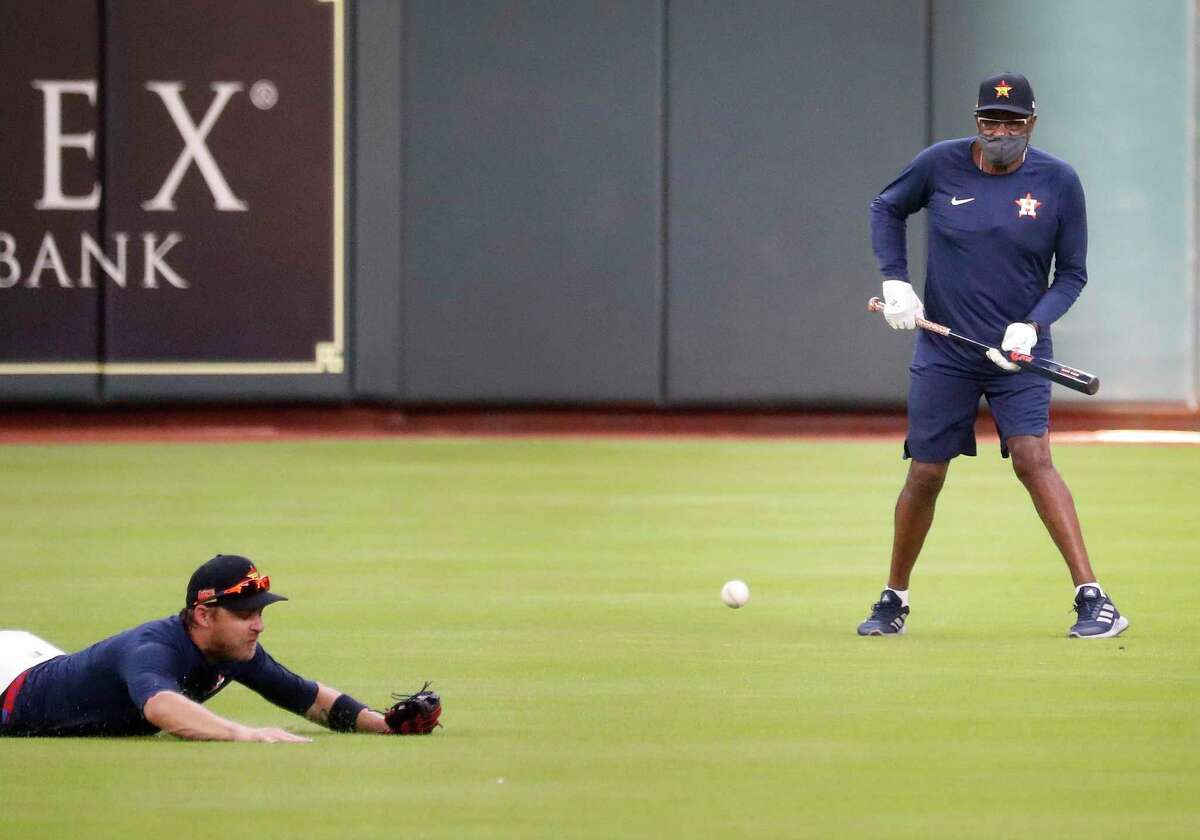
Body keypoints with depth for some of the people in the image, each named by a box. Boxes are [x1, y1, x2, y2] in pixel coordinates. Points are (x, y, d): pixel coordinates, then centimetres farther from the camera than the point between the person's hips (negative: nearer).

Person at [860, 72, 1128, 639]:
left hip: (1018, 355, -2)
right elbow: (886, 208, 14)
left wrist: (1032, 325, -15)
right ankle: (894, 602, 23)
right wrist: (894, 279, 1)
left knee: (1031, 458, -19)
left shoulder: (1058, 182, -6)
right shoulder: (940, 165, -4)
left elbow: (1072, 273, 1)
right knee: (925, 475, 4)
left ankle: (1093, 599, -21)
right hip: (943, 350, 2)